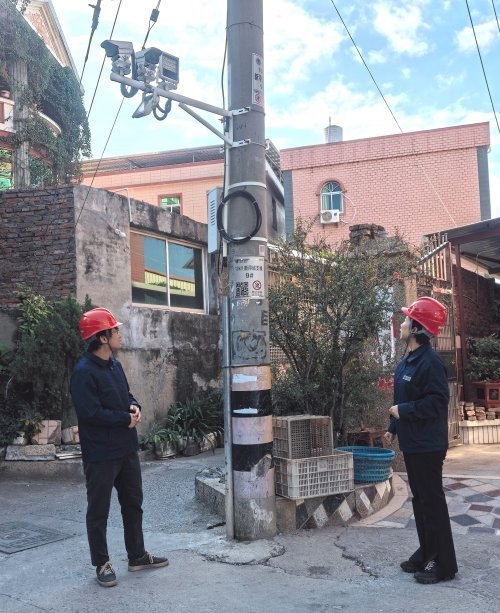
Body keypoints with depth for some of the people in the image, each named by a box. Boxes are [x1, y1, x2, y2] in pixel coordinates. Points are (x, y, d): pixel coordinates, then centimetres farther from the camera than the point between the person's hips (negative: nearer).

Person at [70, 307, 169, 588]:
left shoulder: (115, 364, 7)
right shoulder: (84, 372, -20)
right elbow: (91, 412, -25)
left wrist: (135, 406, -5)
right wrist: (126, 419, -15)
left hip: (127, 449, 9)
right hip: (100, 454, -9)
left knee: (133, 504, 18)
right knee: (99, 511, 7)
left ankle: (137, 556, 33)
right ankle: (102, 564, 22)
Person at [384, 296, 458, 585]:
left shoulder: (430, 362, -20)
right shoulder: (407, 361, 10)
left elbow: (436, 401, -25)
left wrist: (402, 411, -19)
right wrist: (393, 428, 19)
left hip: (428, 445, -10)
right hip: (411, 443, 10)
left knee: (432, 501, -1)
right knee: (420, 499, 17)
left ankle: (443, 563, 11)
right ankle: (426, 553, 30)